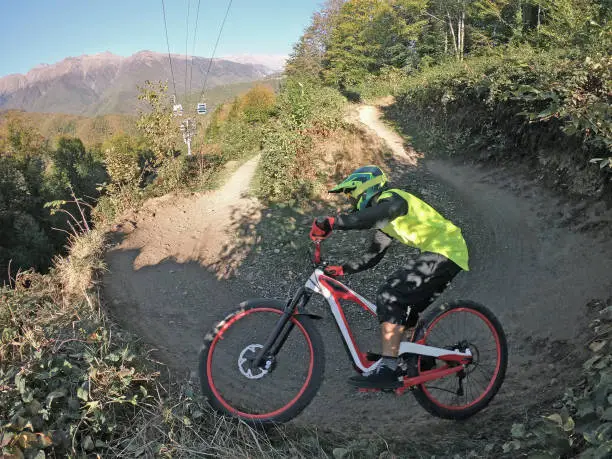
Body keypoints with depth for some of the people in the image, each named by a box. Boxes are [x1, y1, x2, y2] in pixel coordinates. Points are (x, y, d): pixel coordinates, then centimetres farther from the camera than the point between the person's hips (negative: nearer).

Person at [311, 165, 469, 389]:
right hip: (449, 254, 11)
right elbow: (371, 257, 20)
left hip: (444, 251, -11)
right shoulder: (387, 220, 22)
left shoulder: (391, 198, -8)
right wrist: (341, 269, 9)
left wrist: (332, 222, -34)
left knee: (389, 296, -18)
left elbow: (372, 217, -33)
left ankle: (387, 370, -23)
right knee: (403, 309, 13)